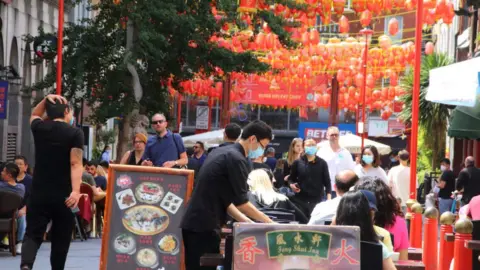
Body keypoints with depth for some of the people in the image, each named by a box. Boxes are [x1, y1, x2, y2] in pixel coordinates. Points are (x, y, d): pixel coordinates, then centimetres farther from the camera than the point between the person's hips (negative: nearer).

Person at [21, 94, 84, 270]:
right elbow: (75, 164, -16)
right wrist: (76, 191, -21)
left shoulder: (39, 128, 6)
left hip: (39, 194, 2)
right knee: (60, 239, 10)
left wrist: (46, 99, 18)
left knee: (33, 234, 2)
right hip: (63, 195, -2)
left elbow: (34, 115, 32)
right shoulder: (75, 133, -6)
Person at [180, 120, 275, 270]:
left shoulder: (222, 152, 17)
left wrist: (246, 221, 18)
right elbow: (241, 202, -12)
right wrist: (268, 222, -2)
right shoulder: (237, 159, -12)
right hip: (204, 226, -10)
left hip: (194, 222, 10)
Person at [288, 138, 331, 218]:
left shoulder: (322, 163, 5)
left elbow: (327, 181, 5)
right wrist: (291, 185, -9)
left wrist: (329, 198, -5)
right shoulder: (297, 162, 5)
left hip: (317, 200, 0)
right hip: (300, 199, 0)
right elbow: (291, 178, 14)